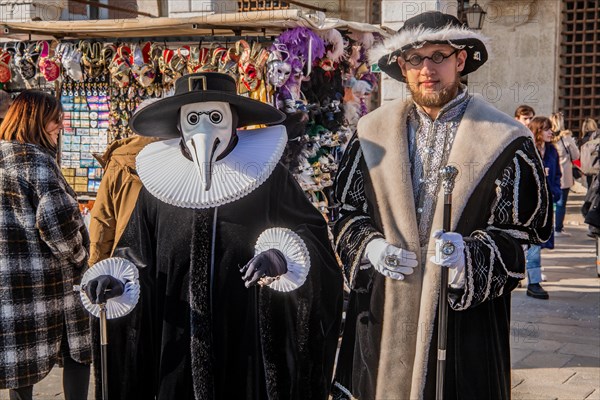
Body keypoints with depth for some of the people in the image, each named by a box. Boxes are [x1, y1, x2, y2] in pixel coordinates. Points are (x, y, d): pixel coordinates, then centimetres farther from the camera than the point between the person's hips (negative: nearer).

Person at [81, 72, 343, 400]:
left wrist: (281, 257, -23)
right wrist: (118, 279, -11)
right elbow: (136, 254, 9)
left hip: (251, 339, -1)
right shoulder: (159, 180, 4)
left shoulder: (267, 175, -3)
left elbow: (312, 239, -4)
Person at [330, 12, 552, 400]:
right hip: (383, 313, 3)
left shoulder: (505, 139, -3)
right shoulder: (373, 131, 7)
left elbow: (526, 232, -2)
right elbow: (347, 211, 13)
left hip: (467, 317, -2)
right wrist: (370, 246, -8)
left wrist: (472, 255, -19)